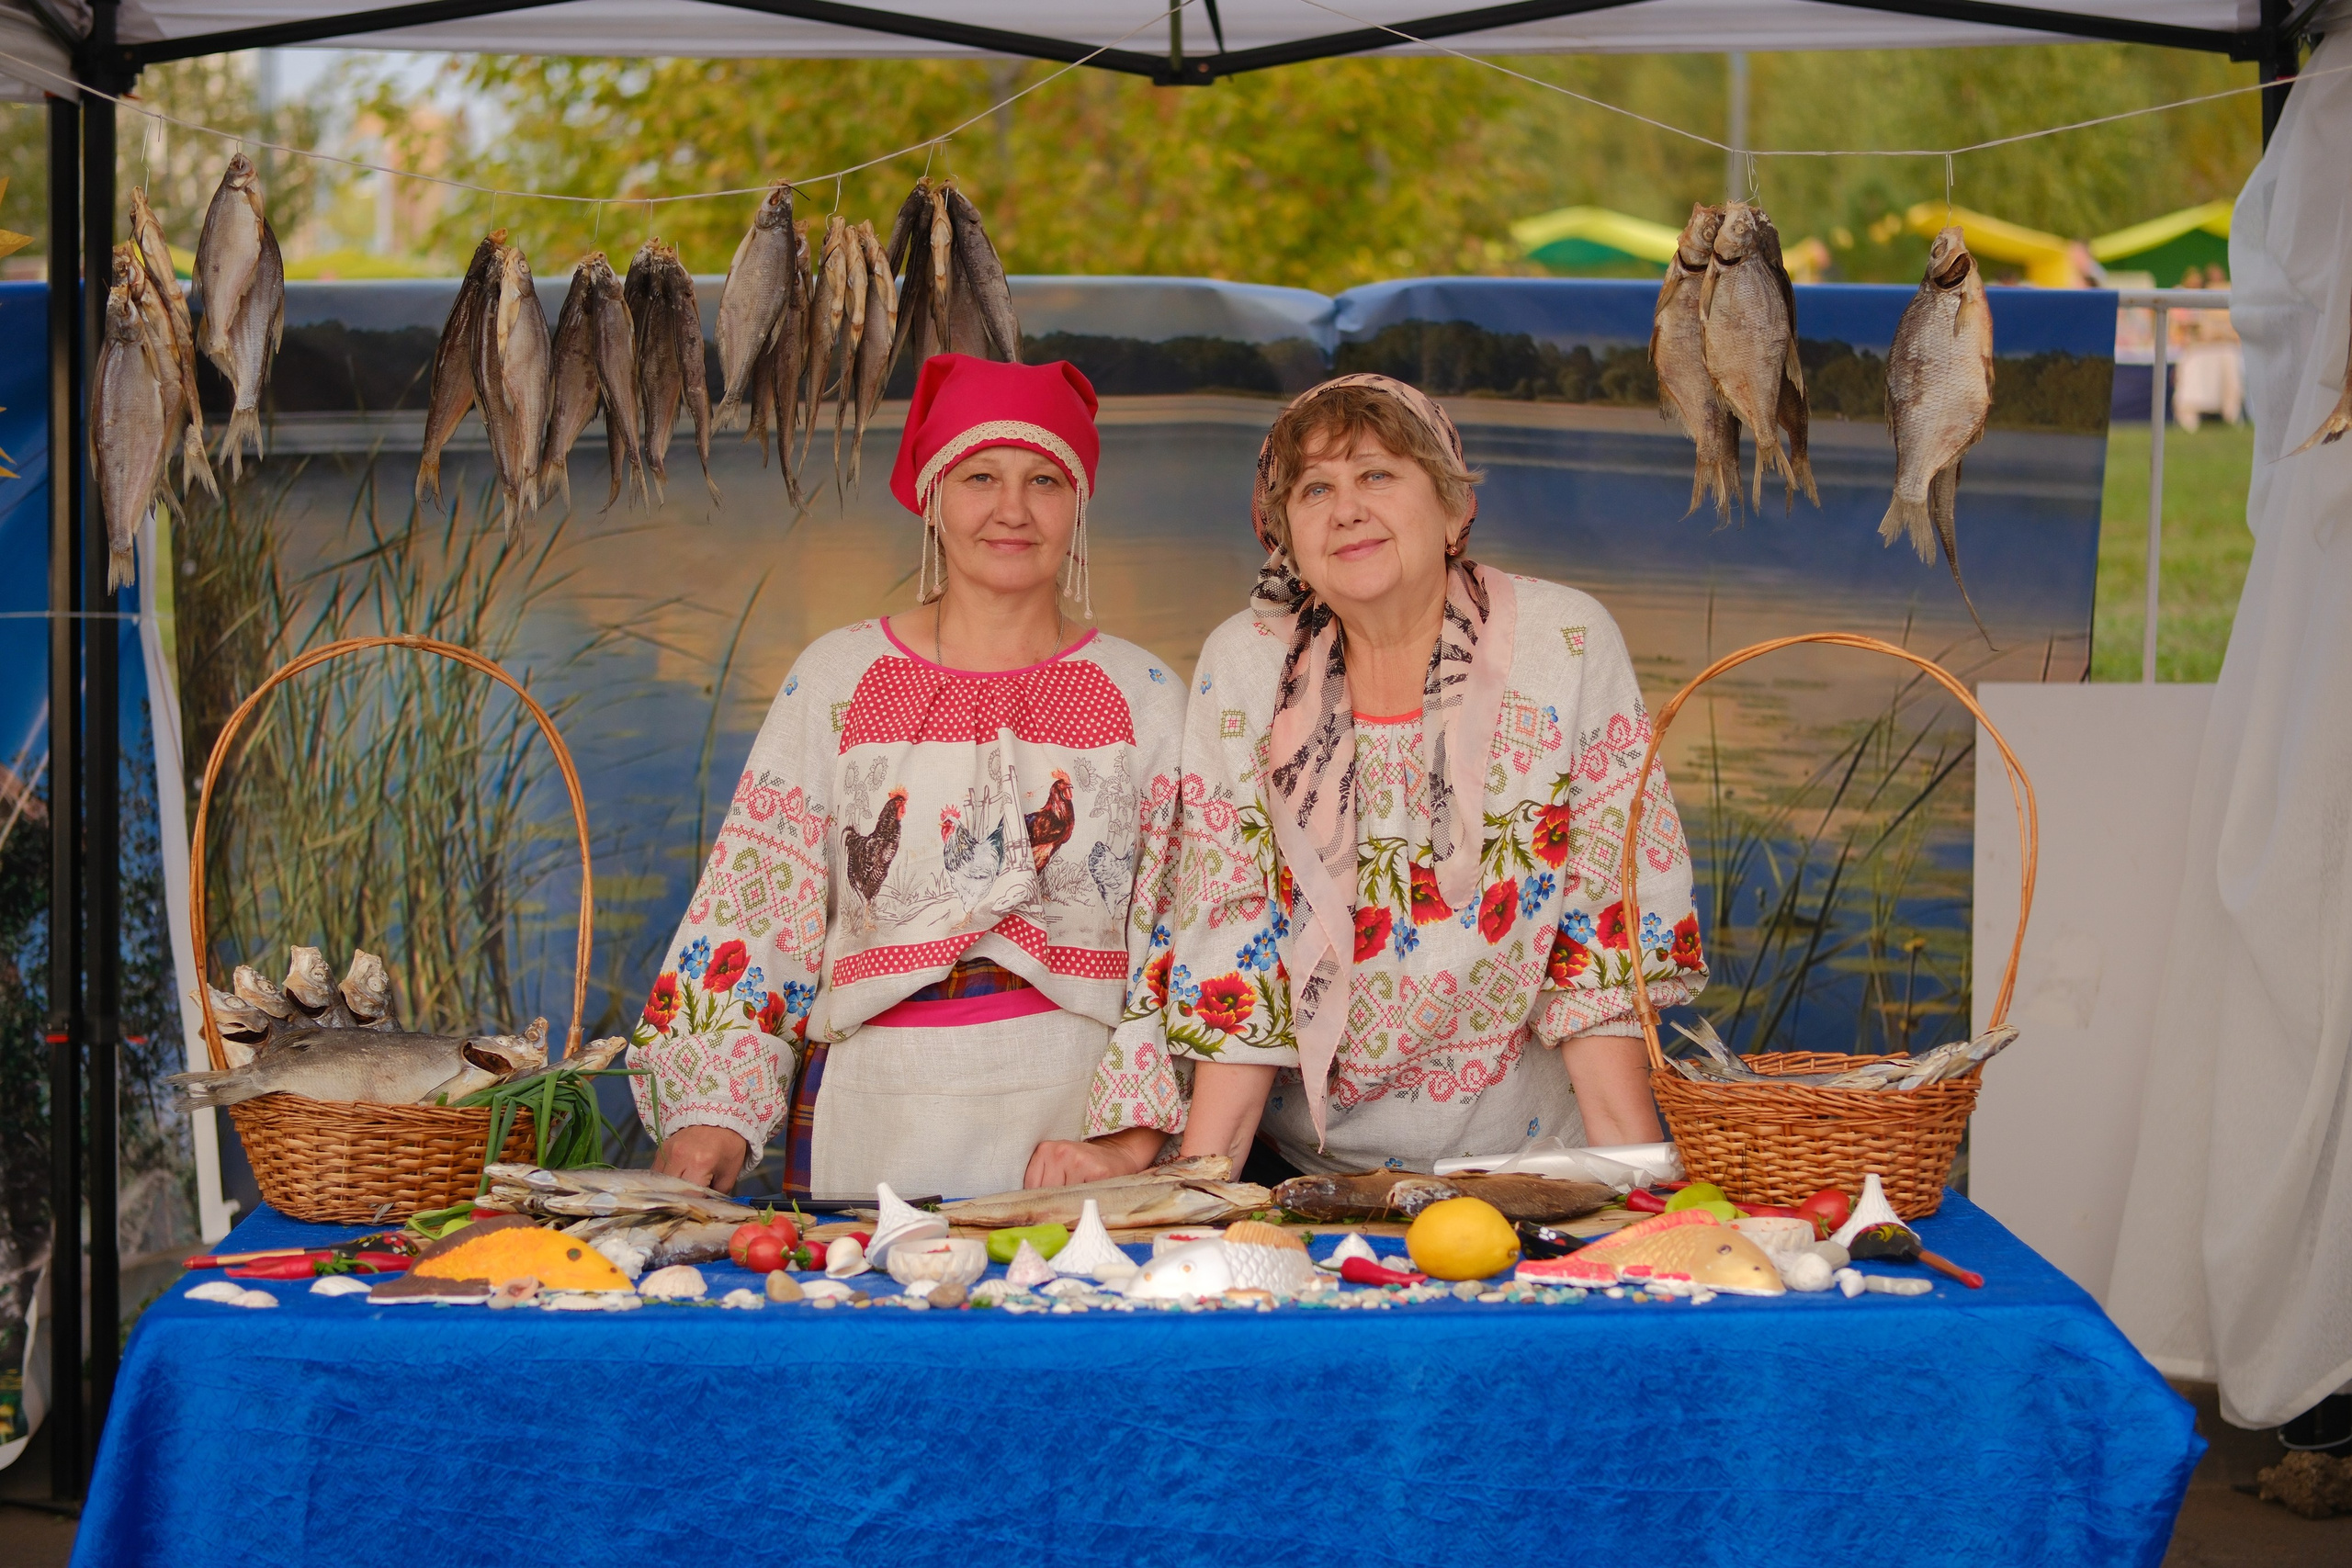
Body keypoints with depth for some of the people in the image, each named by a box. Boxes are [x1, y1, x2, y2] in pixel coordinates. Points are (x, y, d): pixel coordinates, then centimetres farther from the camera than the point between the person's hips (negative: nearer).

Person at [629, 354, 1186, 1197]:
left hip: (1069, 1117, 0)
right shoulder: (835, 678, 10)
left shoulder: (1142, 694, 10)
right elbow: (753, 906, 7)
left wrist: (1130, 1138, -7)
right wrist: (714, 1113, -5)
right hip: (873, 1118, 0)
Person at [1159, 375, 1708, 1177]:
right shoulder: (1242, 664, 0)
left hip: (1530, 1152, -1)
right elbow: (1231, 940, 1)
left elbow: (1606, 915, -4)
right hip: (1312, 1165, 1)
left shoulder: (1567, 643, -4)